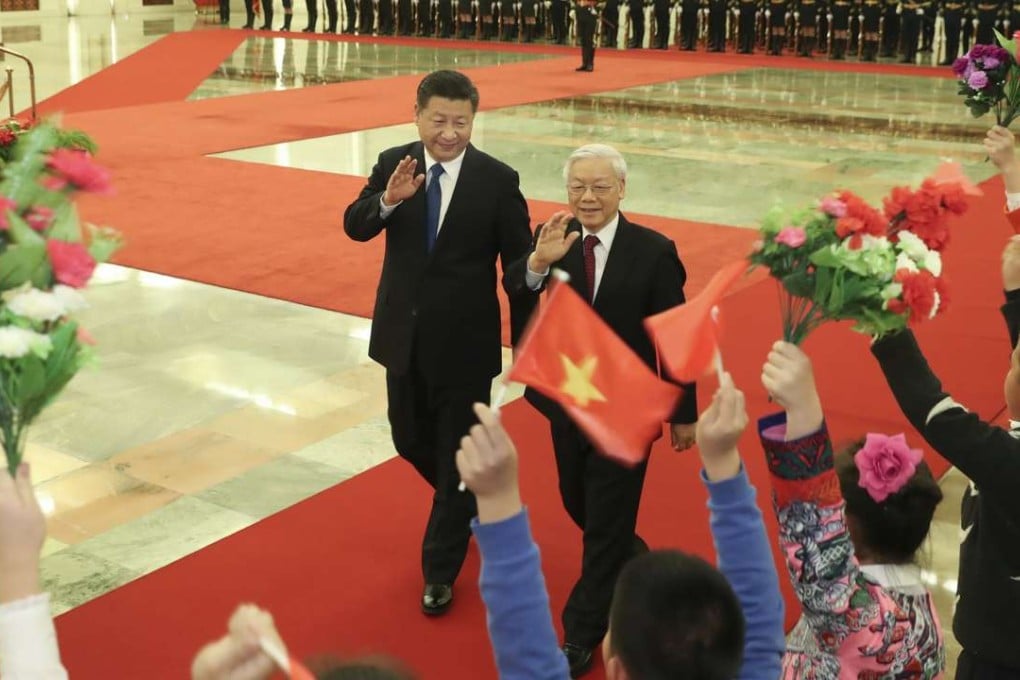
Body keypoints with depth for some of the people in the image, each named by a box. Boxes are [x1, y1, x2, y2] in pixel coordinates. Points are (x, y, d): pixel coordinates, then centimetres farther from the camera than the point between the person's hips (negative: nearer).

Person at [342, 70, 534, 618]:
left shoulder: (498, 180, -12)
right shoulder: (394, 164, -2)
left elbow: (519, 267, -8)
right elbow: (354, 227, -12)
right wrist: (388, 199, -33)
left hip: (465, 342, -4)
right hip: (404, 336, 4)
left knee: (457, 455, 5)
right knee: (411, 441, 19)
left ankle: (440, 571, 22)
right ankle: (469, 502, 48)